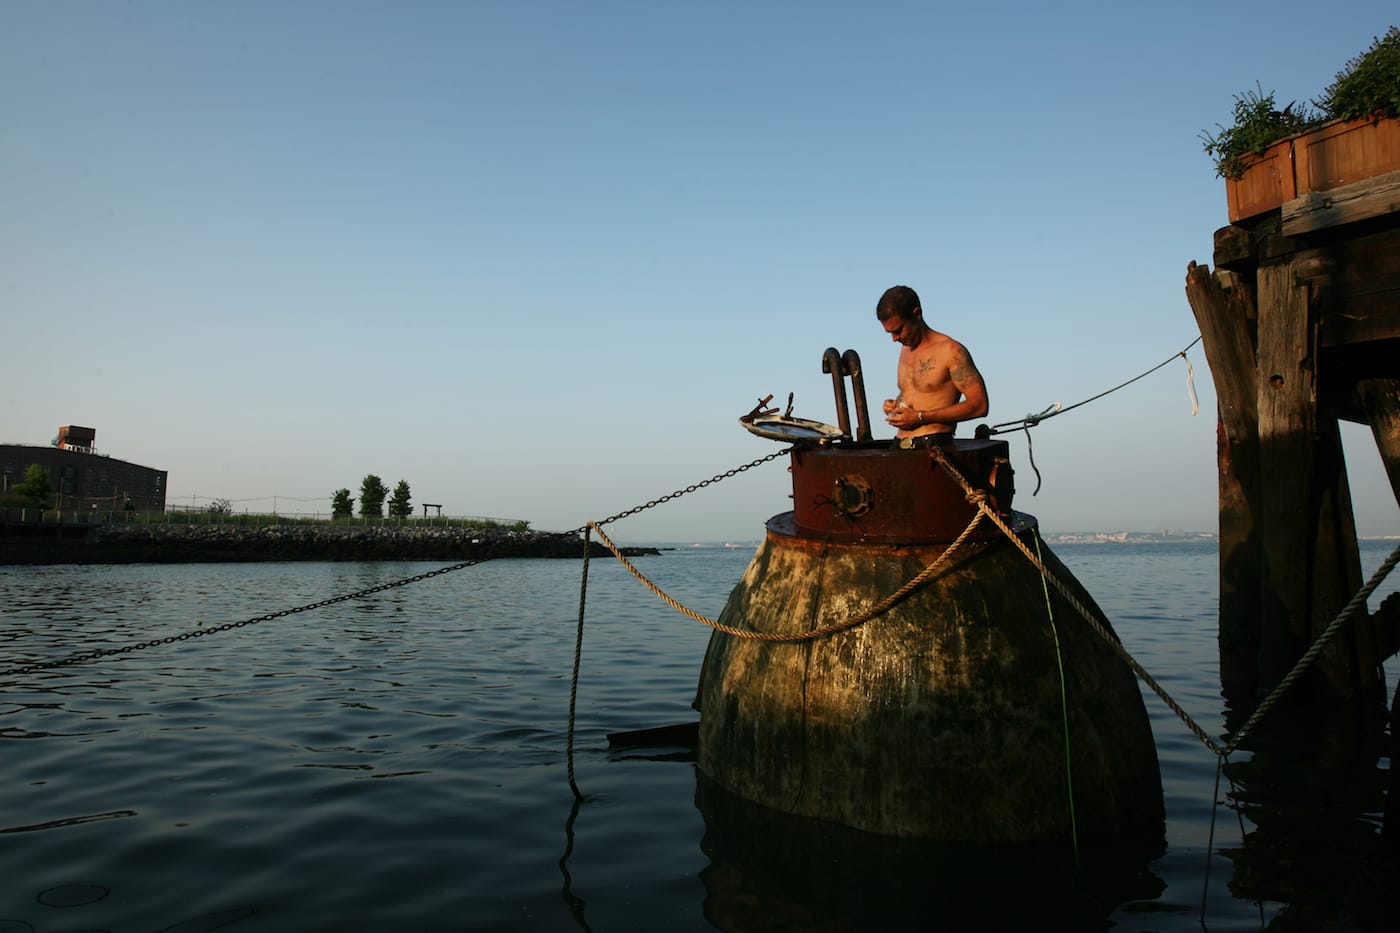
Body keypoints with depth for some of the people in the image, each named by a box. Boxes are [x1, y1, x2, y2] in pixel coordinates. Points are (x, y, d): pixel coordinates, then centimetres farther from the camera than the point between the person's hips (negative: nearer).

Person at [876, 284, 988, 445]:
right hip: (900, 446, 6)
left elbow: (979, 405, -9)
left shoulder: (951, 351, -3)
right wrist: (895, 405, 10)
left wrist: (921, 417, -11)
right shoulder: (906, 350, 20)